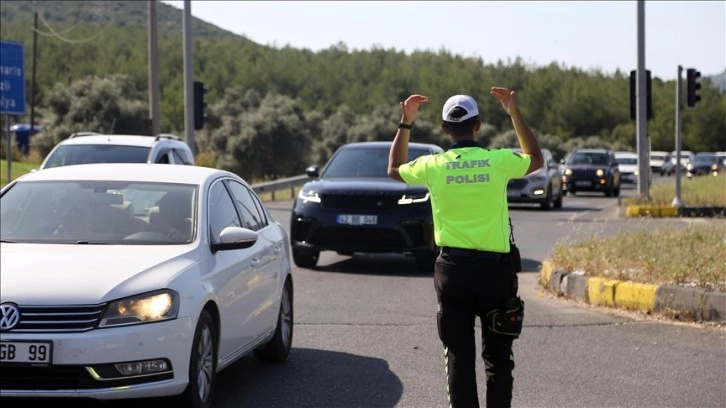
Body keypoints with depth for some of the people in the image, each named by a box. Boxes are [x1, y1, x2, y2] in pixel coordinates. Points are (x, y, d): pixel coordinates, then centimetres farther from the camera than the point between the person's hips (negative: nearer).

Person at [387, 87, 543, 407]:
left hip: (453, 268, 1)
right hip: (494, 267, 0)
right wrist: (515, 114, 18)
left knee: (459, 355, 6)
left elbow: (394, 169, 18)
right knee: (498, 355, 9)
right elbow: (536, 159, 16)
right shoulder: (499, 161, -6)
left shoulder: (434, 166, -4)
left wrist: (405, 124, 20)